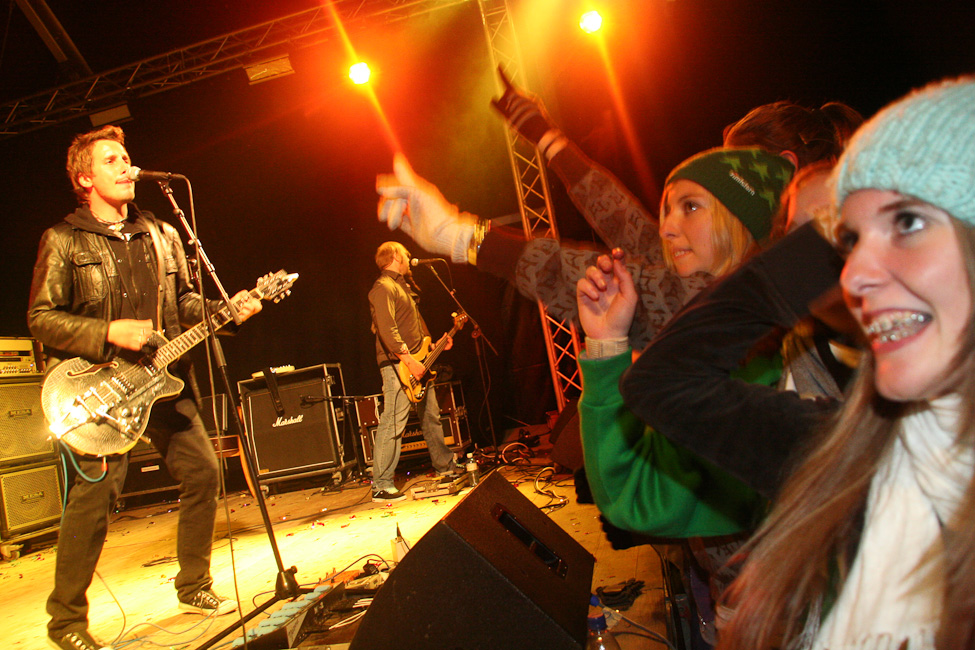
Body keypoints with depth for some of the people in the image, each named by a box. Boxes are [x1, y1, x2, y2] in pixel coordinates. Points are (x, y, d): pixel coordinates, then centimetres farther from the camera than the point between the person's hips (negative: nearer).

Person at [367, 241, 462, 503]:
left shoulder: (404, 286, 22)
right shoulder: (383, 287, -11)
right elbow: (387, 330, -22)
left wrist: (436, 344, 22)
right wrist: (408, 360, -25)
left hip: (418, 363, 10)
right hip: (397, 366, -10)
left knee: (432, 417, 18)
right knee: (393, 424, -10)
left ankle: (445, 466, 32)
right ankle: (381, 486, -5)